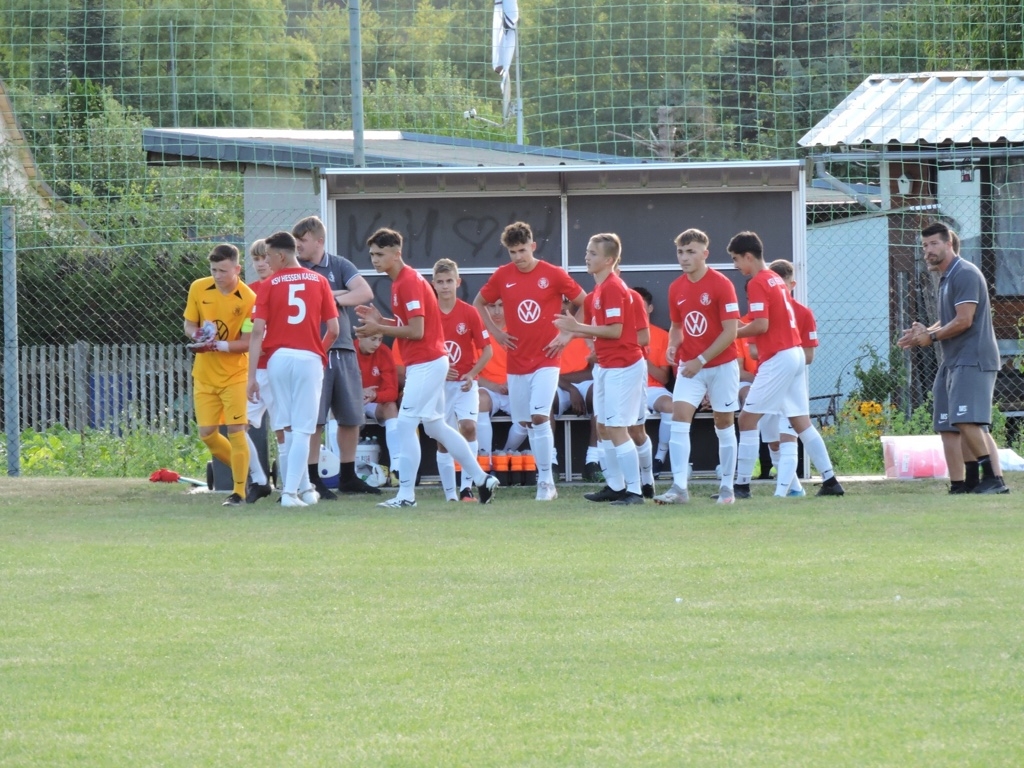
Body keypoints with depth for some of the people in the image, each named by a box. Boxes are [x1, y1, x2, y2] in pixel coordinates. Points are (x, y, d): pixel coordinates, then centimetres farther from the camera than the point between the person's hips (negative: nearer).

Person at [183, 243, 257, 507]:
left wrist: (219, 345, -29)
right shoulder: (198, 288, -4)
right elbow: (189, 324, 6)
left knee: (236, 430, -9)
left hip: (234, 374, -4)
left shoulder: (248, 299, -16)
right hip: (204, 374, 4)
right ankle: (243, 469, 26)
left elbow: (247, 342, -15)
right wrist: (197, 335, -17)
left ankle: (239, 490, -1)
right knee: (207, 433, 4)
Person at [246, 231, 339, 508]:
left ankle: (303, 487, 19)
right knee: (302, 430, 1)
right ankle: (290, 491, -6)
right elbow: (333, 330, 4)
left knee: (288, 429, 13)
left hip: (278, 358, 0)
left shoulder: (270, 285, 0)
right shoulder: (319, 282, 5)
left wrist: (252, 376, -6)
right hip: (310, 359, 0)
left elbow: (257, 332, -6)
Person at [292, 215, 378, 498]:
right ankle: (313, 479, 1)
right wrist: (332, 294, -7)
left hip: (342, 349, 2)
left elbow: (365, 292, -6)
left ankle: (348, 477, 19)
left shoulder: (339, 265, 6)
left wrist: (334, 300, -13)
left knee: (351, 418, 8)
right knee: (313, 420, -5)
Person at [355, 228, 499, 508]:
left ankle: (406, 494, -11)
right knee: (435, 426, 15)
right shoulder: (400, 282, 14)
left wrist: (379, 329, -14)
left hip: (426, 364, -11)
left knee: (406, 424, -11)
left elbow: (416, 331, -20)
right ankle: (482, 479, 21)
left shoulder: (410, 282, -16)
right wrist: (380, 320, 6)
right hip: (427, 362, 11)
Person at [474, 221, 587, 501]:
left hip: (546, 359, -4)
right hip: (516, 361, 4)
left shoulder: (553, 275, -5)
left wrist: (567, 335, -4)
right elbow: (479, 303, 19)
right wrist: (495, 332, 7)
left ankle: (546, 481, -11)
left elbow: (585, 304, 3)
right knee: (526, 422, 6)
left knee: (539, 417, -16)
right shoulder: (502, 276, 3)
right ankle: (546, 481, 15)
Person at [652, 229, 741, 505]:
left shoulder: (721, 285, -12)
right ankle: (679, 487, -18)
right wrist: (673, 346, -4)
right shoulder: (676, 288, 5)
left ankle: (727, 488, 15)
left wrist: (700, 360, -19)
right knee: (679, 418, -12)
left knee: (724, 425, 5)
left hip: (721, 365, -4)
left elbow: (730, 331, -16)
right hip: (689, 366, 4)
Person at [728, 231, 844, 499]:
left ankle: (742, 485, -6)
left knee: (748, 419, -5)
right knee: (801, 422, 11)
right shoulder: (776, 279, 16)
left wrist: (734, 333, -6)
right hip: (794, 353, 9)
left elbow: (761, 325, -20)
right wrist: (743, 331, 12)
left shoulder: (757, 283, -12)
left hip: (777, 359, -9)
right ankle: (830, 481, 10)